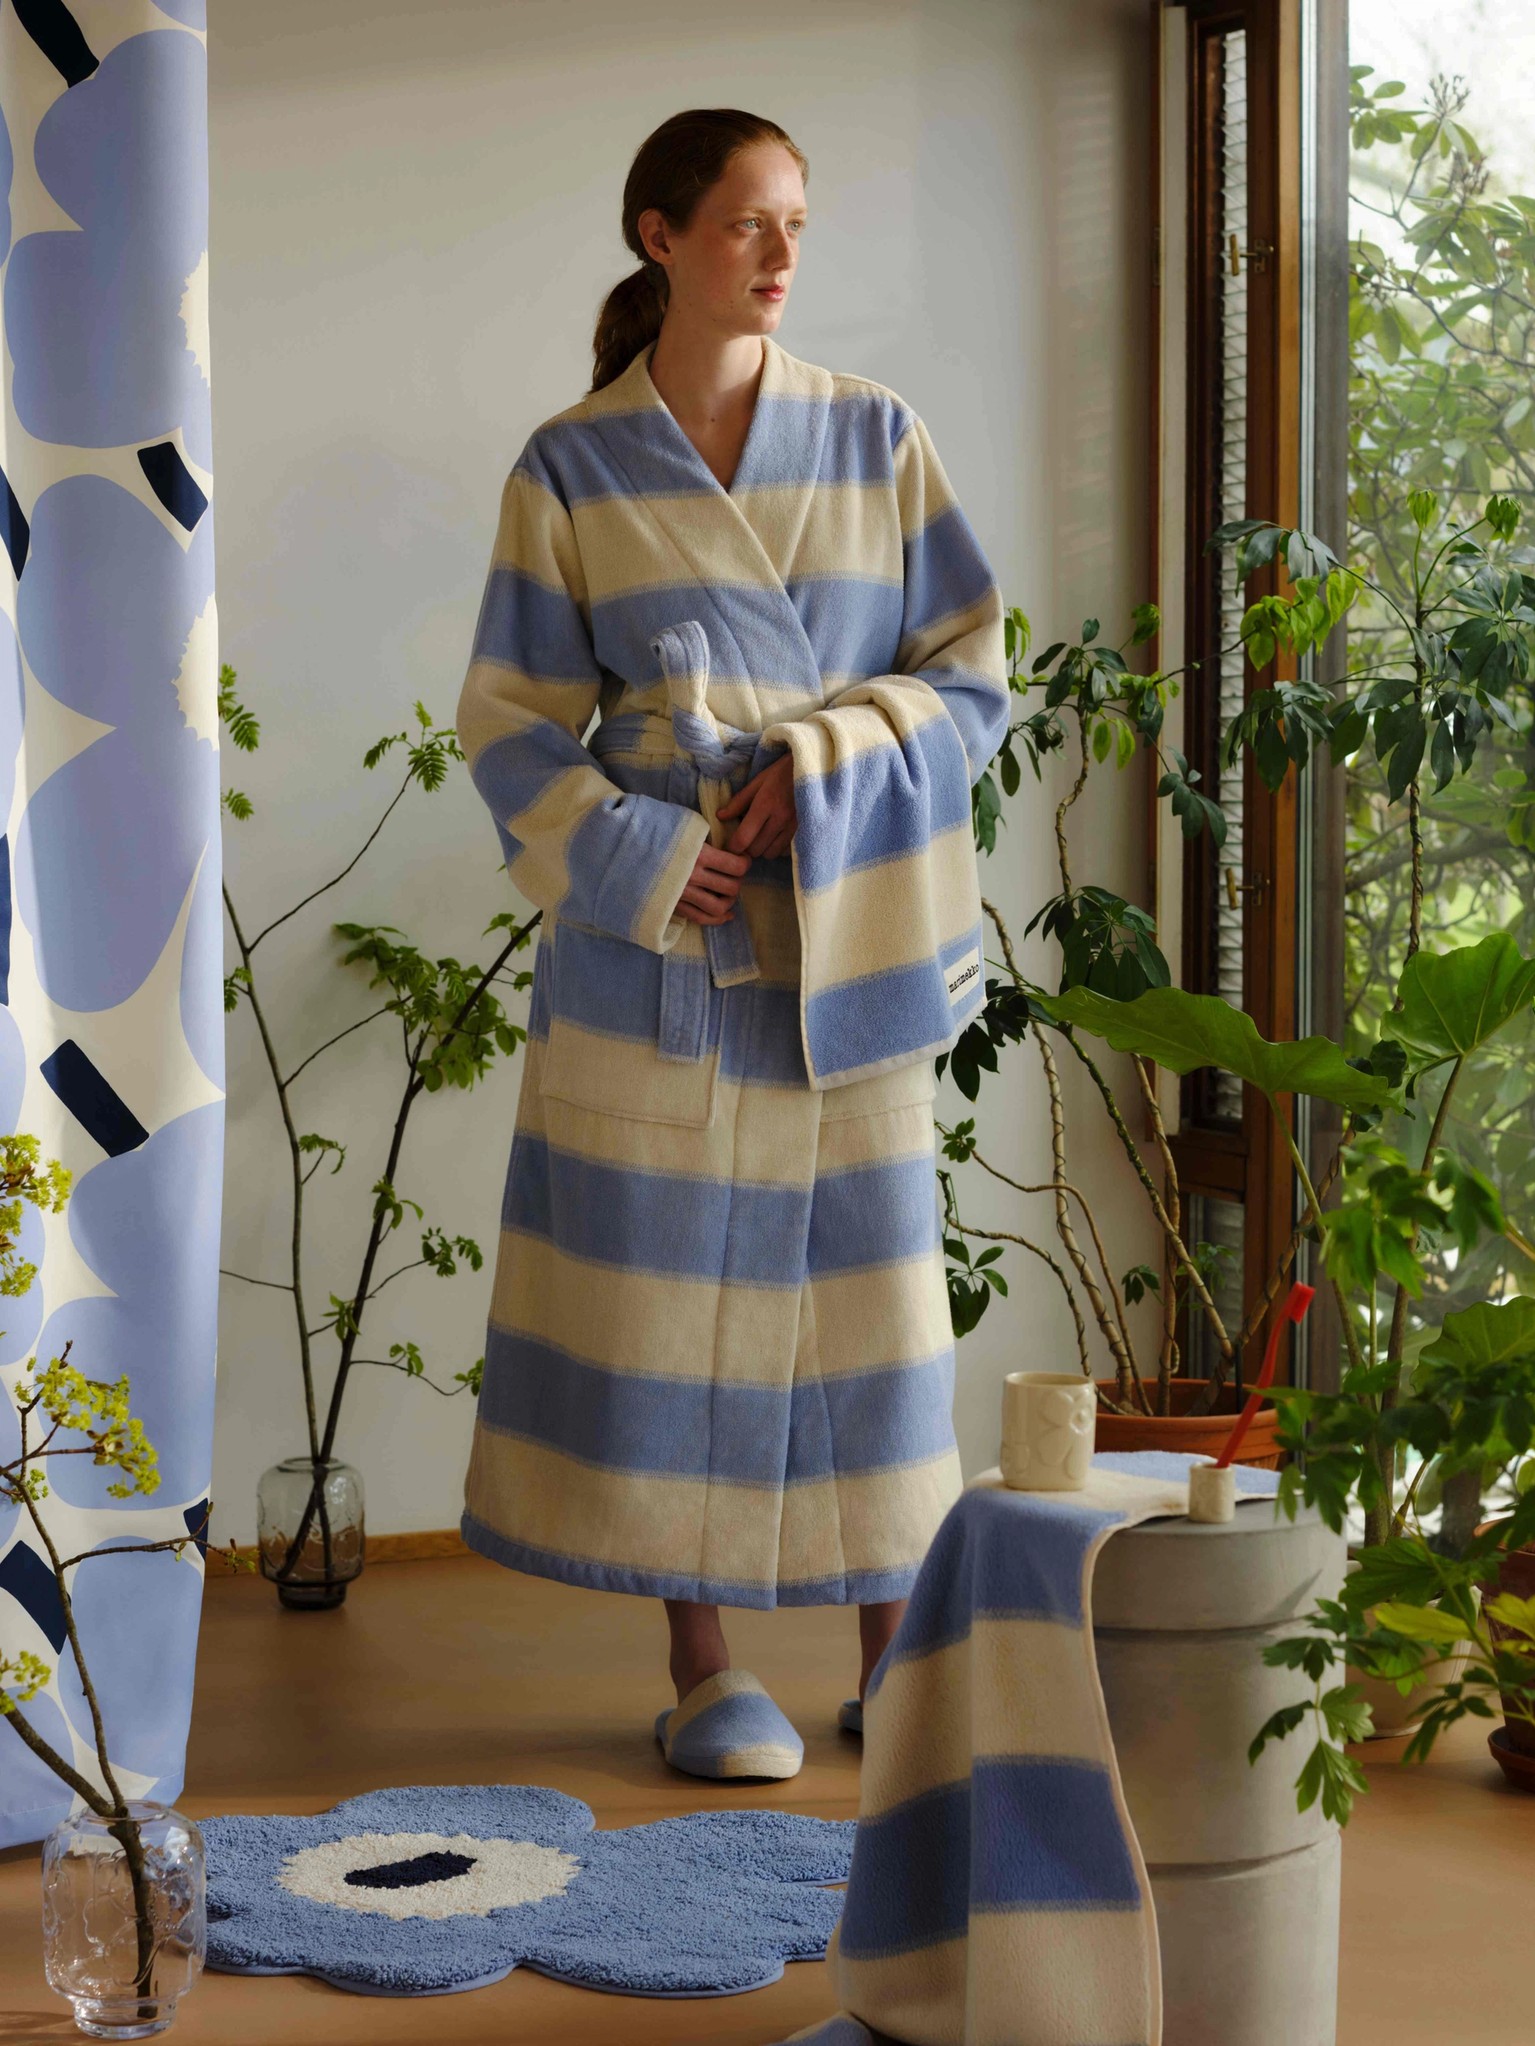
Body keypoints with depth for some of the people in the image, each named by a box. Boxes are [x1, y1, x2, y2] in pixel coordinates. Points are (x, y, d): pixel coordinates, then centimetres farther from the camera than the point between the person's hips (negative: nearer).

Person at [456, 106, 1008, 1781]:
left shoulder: (877, 442, 6)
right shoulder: (570, 471, 2)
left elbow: (972, 681, 5)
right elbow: (513, 728, 2)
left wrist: (830, 759, -12)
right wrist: (645, 859, -13)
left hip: (847, 932, 1)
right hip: (656, 932, -1)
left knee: (868, 1271, 3)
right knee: (664, 1278, 0)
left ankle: (893, 1659, 15)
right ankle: (701, 1668, 13)